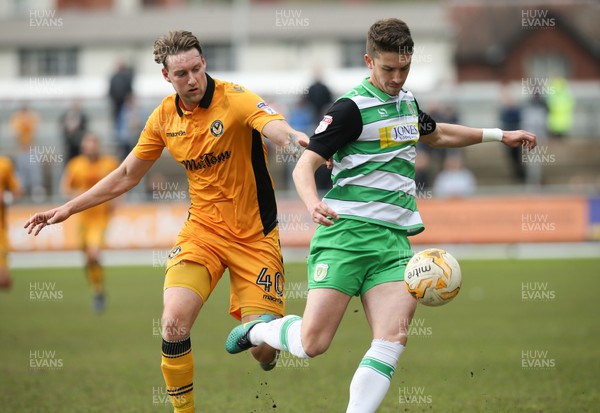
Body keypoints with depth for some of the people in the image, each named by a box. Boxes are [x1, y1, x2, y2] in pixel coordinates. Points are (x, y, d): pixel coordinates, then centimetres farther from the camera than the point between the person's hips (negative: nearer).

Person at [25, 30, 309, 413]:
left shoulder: (234, 99, -15)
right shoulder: (165, 117, 1)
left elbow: (274, 125, -36)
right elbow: (127, 175, 15)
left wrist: (295, 139, -61)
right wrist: (68, 208, 14)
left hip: (255, 235, -3)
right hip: (202, 230, 3)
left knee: (263, 349, -7)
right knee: (174, 321, -21)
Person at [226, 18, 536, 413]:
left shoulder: (406, 100, 17)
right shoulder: (353, 107, -6)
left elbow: (435, 135, 39)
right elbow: (305, 164, -9)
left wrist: (498, 135, 38)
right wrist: (313, 204, -29)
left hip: (394, 241, 6)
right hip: (346, 233, -6)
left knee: (393, 340, -14)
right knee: (313, 342, -10)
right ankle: (258, 330, 21)